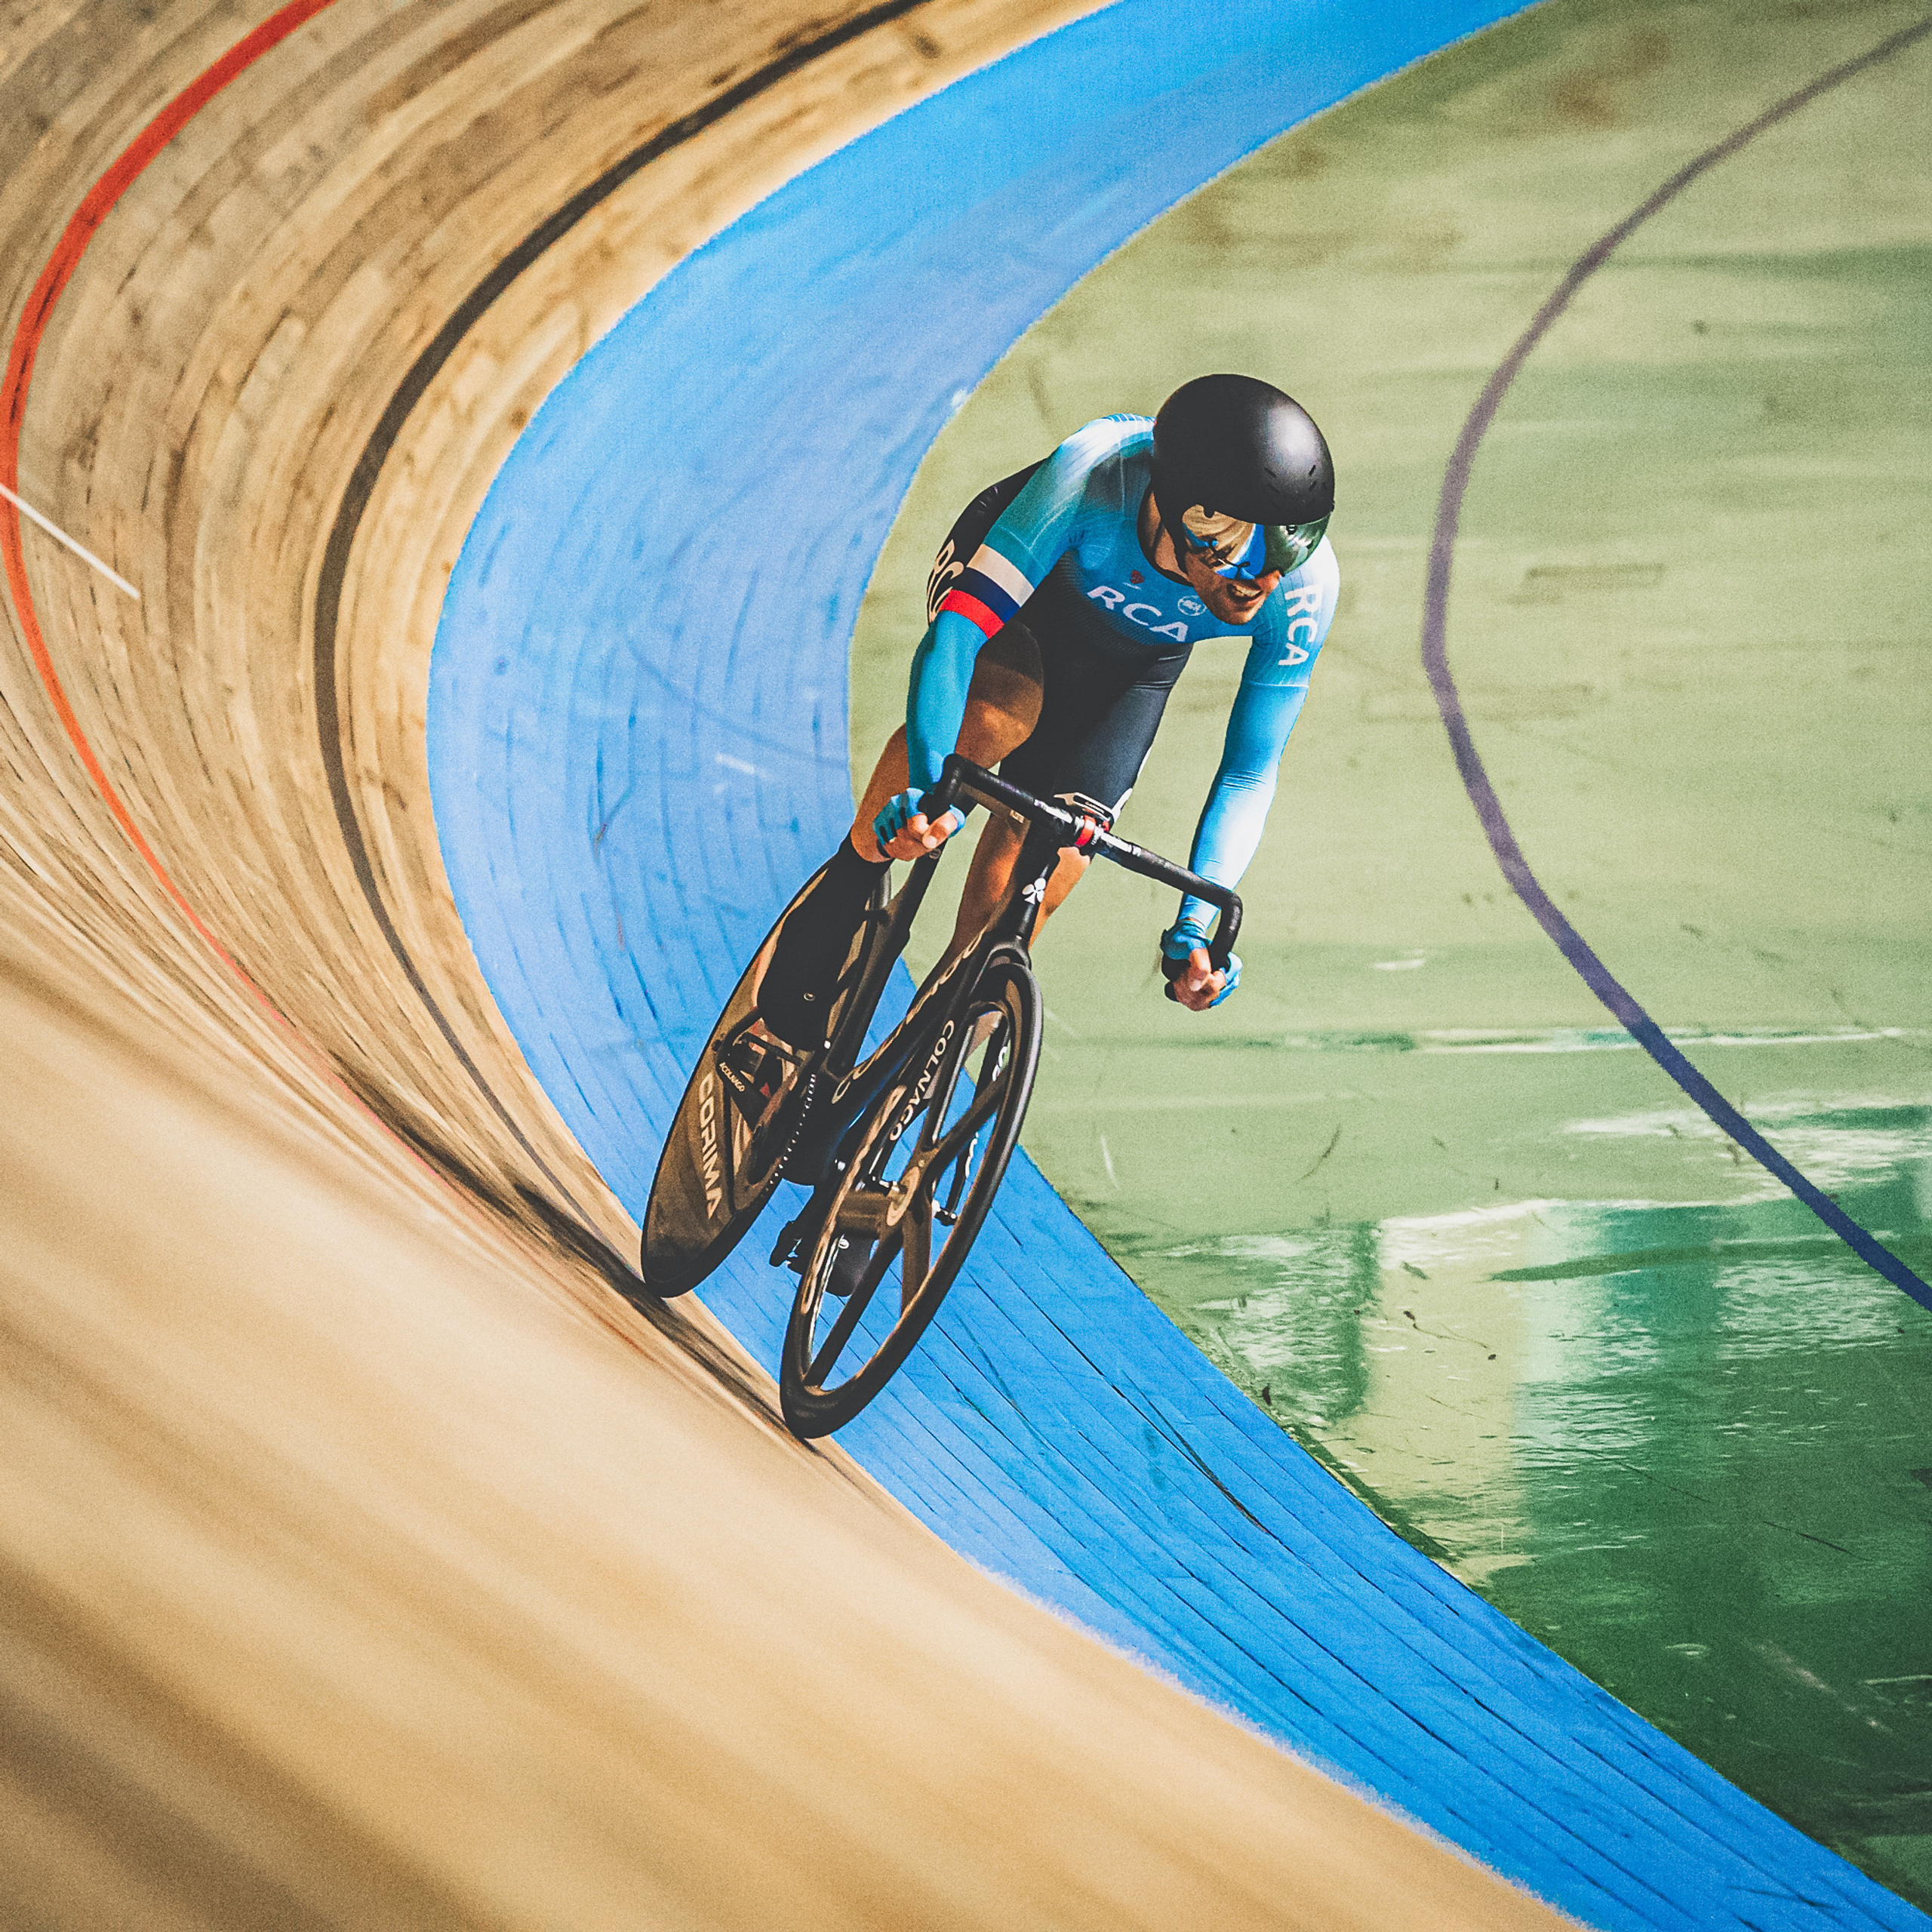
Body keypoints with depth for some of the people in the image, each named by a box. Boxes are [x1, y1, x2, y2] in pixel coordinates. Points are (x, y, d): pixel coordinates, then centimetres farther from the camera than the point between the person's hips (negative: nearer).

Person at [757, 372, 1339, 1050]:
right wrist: (928, 784, -58)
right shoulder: (1095, 474, -43)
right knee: (999, 709, -37)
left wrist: (1195, 926, -38)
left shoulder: (1305, 589, -34)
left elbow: (1250, 772, -25)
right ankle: (849, 883, -12)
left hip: (1131, 656, 2)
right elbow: (955, 630, -44)